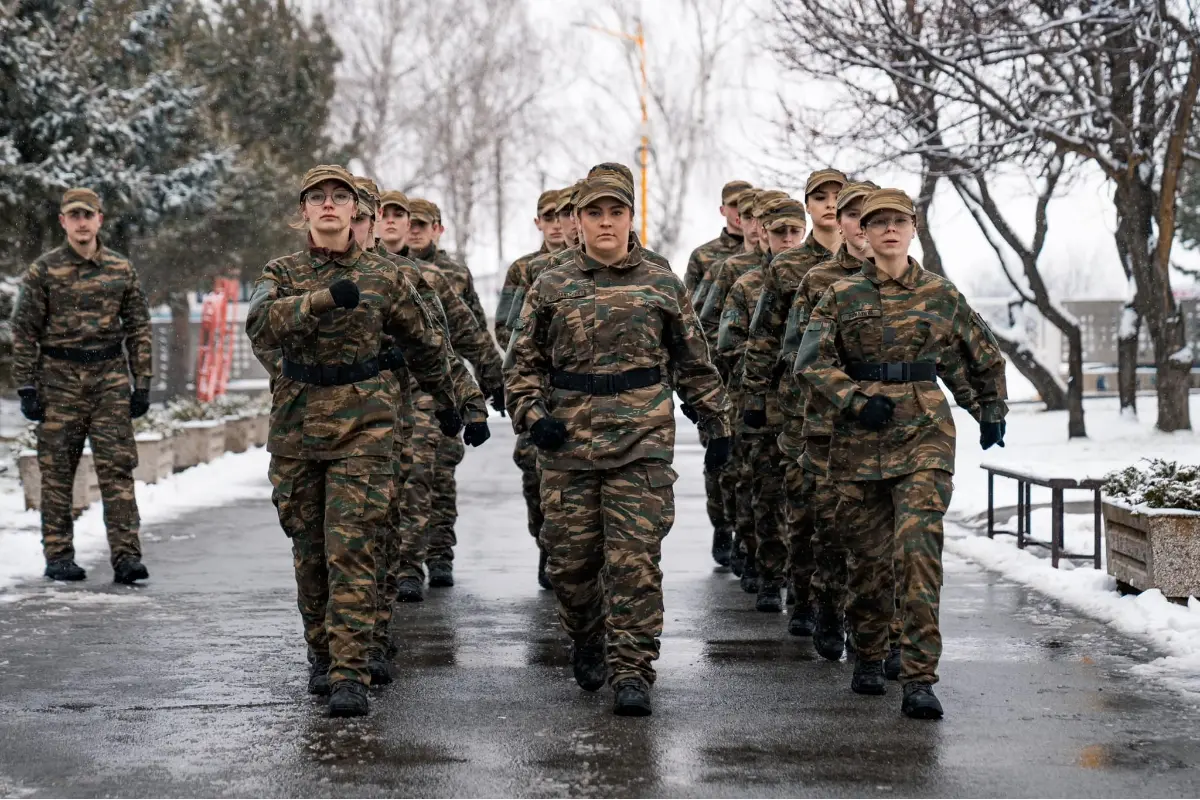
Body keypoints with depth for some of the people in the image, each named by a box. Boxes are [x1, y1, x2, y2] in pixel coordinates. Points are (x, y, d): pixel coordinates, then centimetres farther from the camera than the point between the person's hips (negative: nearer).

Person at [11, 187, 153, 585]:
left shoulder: (122, 269, 7)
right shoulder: (43, 271, 1)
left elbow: (138, 328, 11)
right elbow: (24, 332, 1)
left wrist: (142, 383, 6)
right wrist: (27, 388, -4)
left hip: (110, 376, 1)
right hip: (60, 377, -1)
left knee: (118, 467, -4)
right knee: (57, 471, 3)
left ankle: (126, 556, -5)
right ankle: (59, 556, 12)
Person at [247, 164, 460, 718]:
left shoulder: (382, 277, 4)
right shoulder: (283, 274, 2)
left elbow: (424, 344, 18)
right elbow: (261, 325, -20)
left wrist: (445, 402, 27)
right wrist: (323, 298, -32)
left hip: (362, 426, -2)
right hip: (296, 424, 2)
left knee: (350, 551, -11)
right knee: (309, 552, 11)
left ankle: (350, 674, -12)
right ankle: (321, 656, 28)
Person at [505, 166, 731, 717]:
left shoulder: (662, 286, 8)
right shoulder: (550, 287, 8)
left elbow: (695, 363, 14)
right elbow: (523, 361, 10)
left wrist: (718, 426, 12)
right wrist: (532, 414, -5)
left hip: (642, 442, -1)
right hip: (567, 443, 1)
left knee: (635, 558, -7)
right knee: (571, 556, 7)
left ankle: (631, 671, -2)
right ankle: (586, 646, 31)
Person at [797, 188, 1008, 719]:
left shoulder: (940, 295, 7)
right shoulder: (843, 295, 4)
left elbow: (985, 354, 21)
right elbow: (812, 359, -4)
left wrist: (991, 411, 24)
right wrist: (856, 400, -15)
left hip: (924, 435, -1)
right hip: (860, 436, 1)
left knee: (920, 548, -16)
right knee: (868, 555, 7)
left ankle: (919, 680, -17)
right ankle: (868, 660, 29)